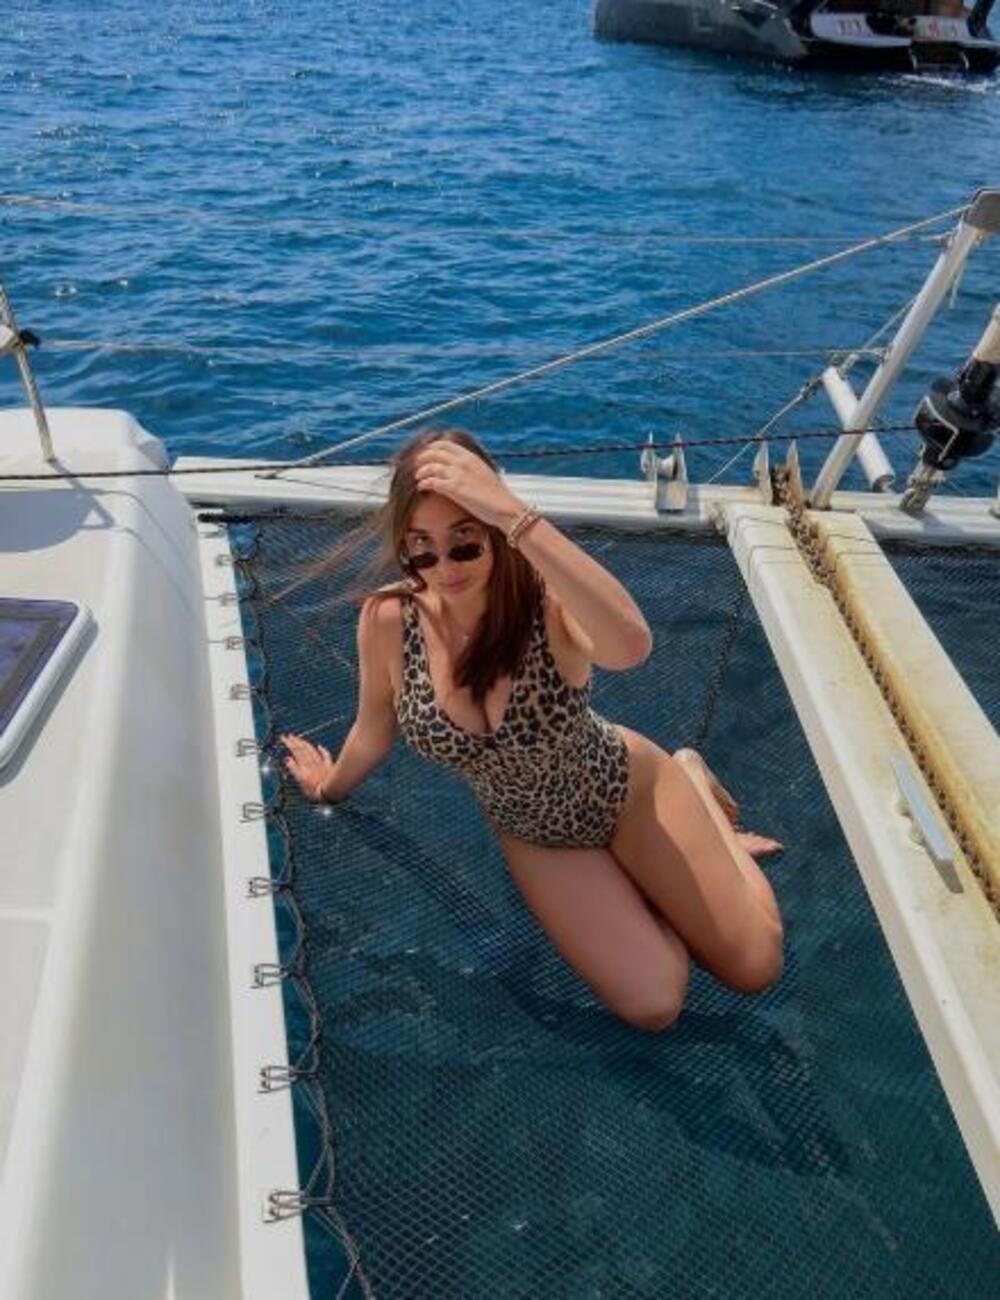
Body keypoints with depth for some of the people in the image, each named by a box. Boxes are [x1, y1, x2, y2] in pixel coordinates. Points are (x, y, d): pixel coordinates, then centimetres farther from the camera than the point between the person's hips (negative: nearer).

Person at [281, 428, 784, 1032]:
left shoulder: (548, 598, -32)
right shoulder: (388, 621, -23)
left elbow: (631, 646, -57)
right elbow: (374, 730, -1)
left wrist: (517, 517, -58)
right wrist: (332, 786, 17)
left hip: (626, 789, -2)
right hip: (533, 836, 3)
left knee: (755, 968, 6)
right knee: (652, 1006, -5)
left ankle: (691, 784, 26)